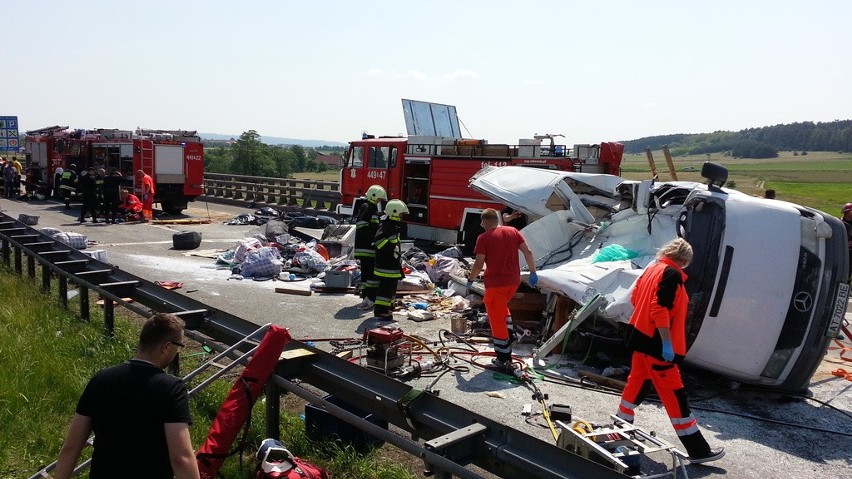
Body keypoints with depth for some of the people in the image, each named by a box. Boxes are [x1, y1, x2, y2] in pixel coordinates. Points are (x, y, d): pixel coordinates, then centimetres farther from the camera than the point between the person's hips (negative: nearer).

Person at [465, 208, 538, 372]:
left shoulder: (484, 238, -9)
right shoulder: (513, 231, 5)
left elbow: (479, 263, -11)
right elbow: (527, 252, 3)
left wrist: (470, 280, 4)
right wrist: (533, 272, 11)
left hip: (495, 283, -6)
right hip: (514, 281, 6)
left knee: (497, 319, 3)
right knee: (502, 307, 34)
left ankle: (503, 360, 7)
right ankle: (510, 334, 23)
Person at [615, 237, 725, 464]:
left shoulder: (652, 269, 11)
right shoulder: (672, 274, -15)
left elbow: (635, 297, 18)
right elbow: (661, 309, -23)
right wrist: (667, 343, -23)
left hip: (642, 336, 9)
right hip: (656, 342, -9)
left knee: (638, 382, 19)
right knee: (674, 393, -5)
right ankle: (697, 449, 2)